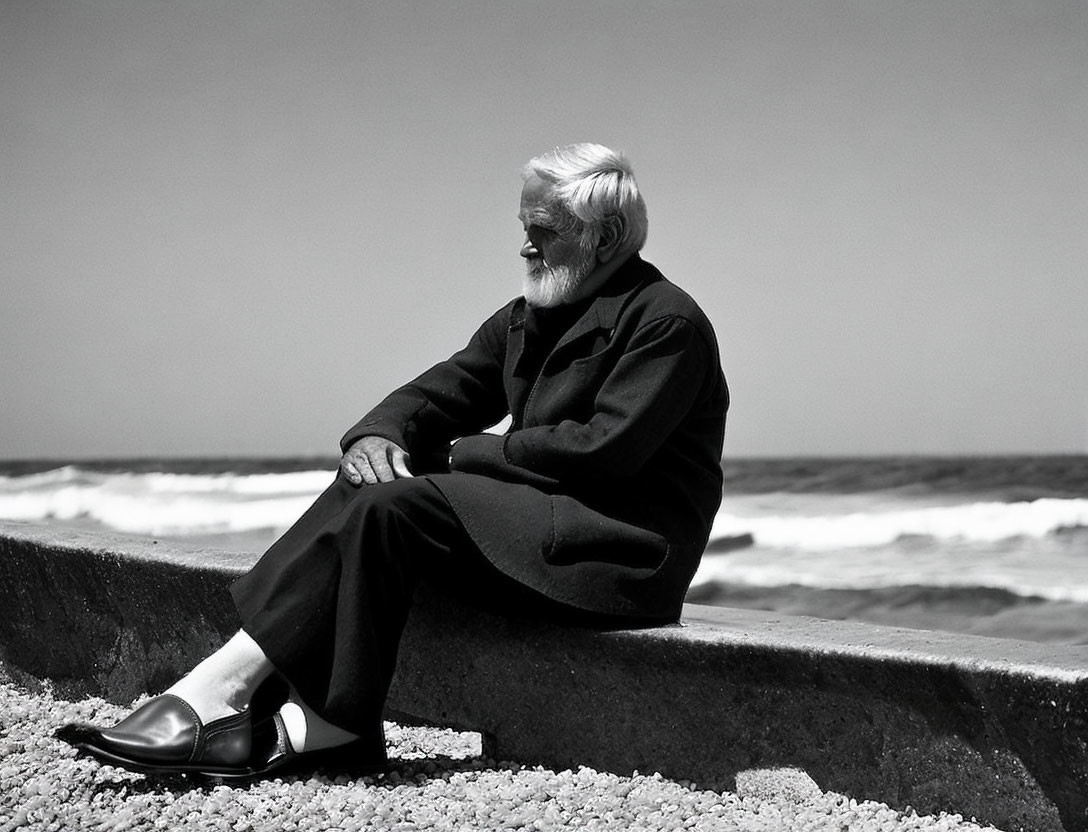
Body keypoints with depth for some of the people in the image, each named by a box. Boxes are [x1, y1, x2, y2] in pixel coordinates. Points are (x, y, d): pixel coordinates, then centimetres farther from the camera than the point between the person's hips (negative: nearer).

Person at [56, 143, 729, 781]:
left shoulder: (668, 322, -8)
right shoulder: (525, 319, 18)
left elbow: (604, 448, -18)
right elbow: (435, 394, 14)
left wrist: (463, 451, -10)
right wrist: (378, 435, -10)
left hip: (623, 552, -8)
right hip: (544, 524, 8)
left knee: (392, 506, -23)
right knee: (371, 487, -13)